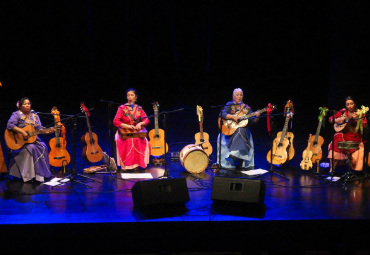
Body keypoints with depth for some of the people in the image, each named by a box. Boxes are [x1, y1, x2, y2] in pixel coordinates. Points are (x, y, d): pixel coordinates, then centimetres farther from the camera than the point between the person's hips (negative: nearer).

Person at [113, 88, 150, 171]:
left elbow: (146, 120, 0)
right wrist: (127, 126, -20)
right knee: (129, 141, -34)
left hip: (137, 132, 2)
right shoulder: (122, 108, 1)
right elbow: (115, 121, -7)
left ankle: (136, 164, -21)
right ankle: (125, 165, -27)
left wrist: (140, 124, -22)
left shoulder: (139, 109, 10)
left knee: (141, 141, -30)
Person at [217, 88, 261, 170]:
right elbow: (222, 114, -10)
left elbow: (253, 121, 9)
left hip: (243, 128, 2)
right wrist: (233, 117, -21)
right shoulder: (229, 105, 7)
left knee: (241, 131, -32)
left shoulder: (246, 107, 14)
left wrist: (256, 116, -12)